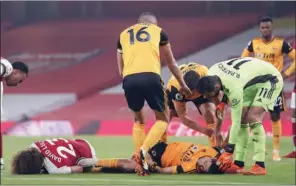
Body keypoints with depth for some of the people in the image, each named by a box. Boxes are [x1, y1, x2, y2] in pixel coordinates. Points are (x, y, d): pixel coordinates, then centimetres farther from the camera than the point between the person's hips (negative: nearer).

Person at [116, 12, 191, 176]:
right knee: (162, 119, 13)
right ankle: (143, 151, -12)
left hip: (129, 79, 3)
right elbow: (171, 63, 31)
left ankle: (141, 161, 15)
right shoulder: (158, 31, 23)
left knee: (138, 120, 25)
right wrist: (182, 85, 42)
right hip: (150, 77, -3)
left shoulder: (123, 35, 28)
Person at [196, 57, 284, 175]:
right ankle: (239, 163, 2)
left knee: (252, 118, -23)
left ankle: (260, 166, -26)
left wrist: (228, 152, -29)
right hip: (252, 81, 9)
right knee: (242, 119, -1)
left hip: (270, 80, -9)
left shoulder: (234, 89, -39)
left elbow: (235, 122, -33)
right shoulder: (211, 73, -18)